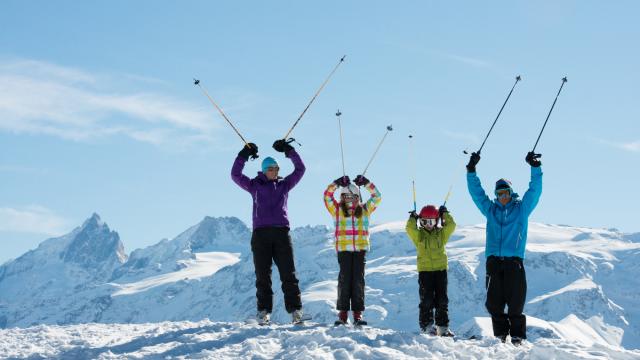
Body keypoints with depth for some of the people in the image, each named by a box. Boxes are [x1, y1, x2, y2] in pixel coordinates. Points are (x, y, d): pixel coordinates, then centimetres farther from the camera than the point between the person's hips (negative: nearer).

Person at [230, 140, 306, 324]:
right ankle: (264, 311, 2)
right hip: (261, 233, -1)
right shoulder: (255, 185, 14)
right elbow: (235, 175, 7)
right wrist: (244, 155, 1)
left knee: (288, 274, -4)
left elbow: (300, 169, 14)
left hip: (281, 232, 1)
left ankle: (295, 309, -7)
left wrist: (288, 150, 8)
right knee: (262, 275, -1)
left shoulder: (284, 184, 18)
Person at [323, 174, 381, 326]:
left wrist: (366, 183, 1)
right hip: (343, 249, -1)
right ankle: (343, 313, 0)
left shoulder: (364, 210, 13)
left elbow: (376, 197, 9)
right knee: (344, 279, -4)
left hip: (360, 248, 1)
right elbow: (327, 195, -1)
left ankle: (357, 314, 0)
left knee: (358, 280, -1)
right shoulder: (337, 210, 8)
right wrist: (337, 183, -10)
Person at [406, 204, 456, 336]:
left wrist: (445, 214, 3)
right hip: (424, 270, -2)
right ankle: (427, 326, 5)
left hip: (441, 269, 2)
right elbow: (410, 229, -15)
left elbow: (451, 226, -6)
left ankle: (443, 327, 10)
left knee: (442, 300, 5)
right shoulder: (418, 235, 3)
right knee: (427, 300, -1)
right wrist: (413, 218, -3)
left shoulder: (441, 233, 9)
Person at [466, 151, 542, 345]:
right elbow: (476, 191, 15)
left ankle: (517, 336, 1)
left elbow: (534, 190, 0)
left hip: (514, 261, -3)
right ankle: (501, 334, 9)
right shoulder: (490, 209, 15)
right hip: (493, 261, 3)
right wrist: (471, 170, 7)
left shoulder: (521, 208, 9)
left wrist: (535, 168, -10)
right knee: (494, 302, 0)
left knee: (515, 302, -5)